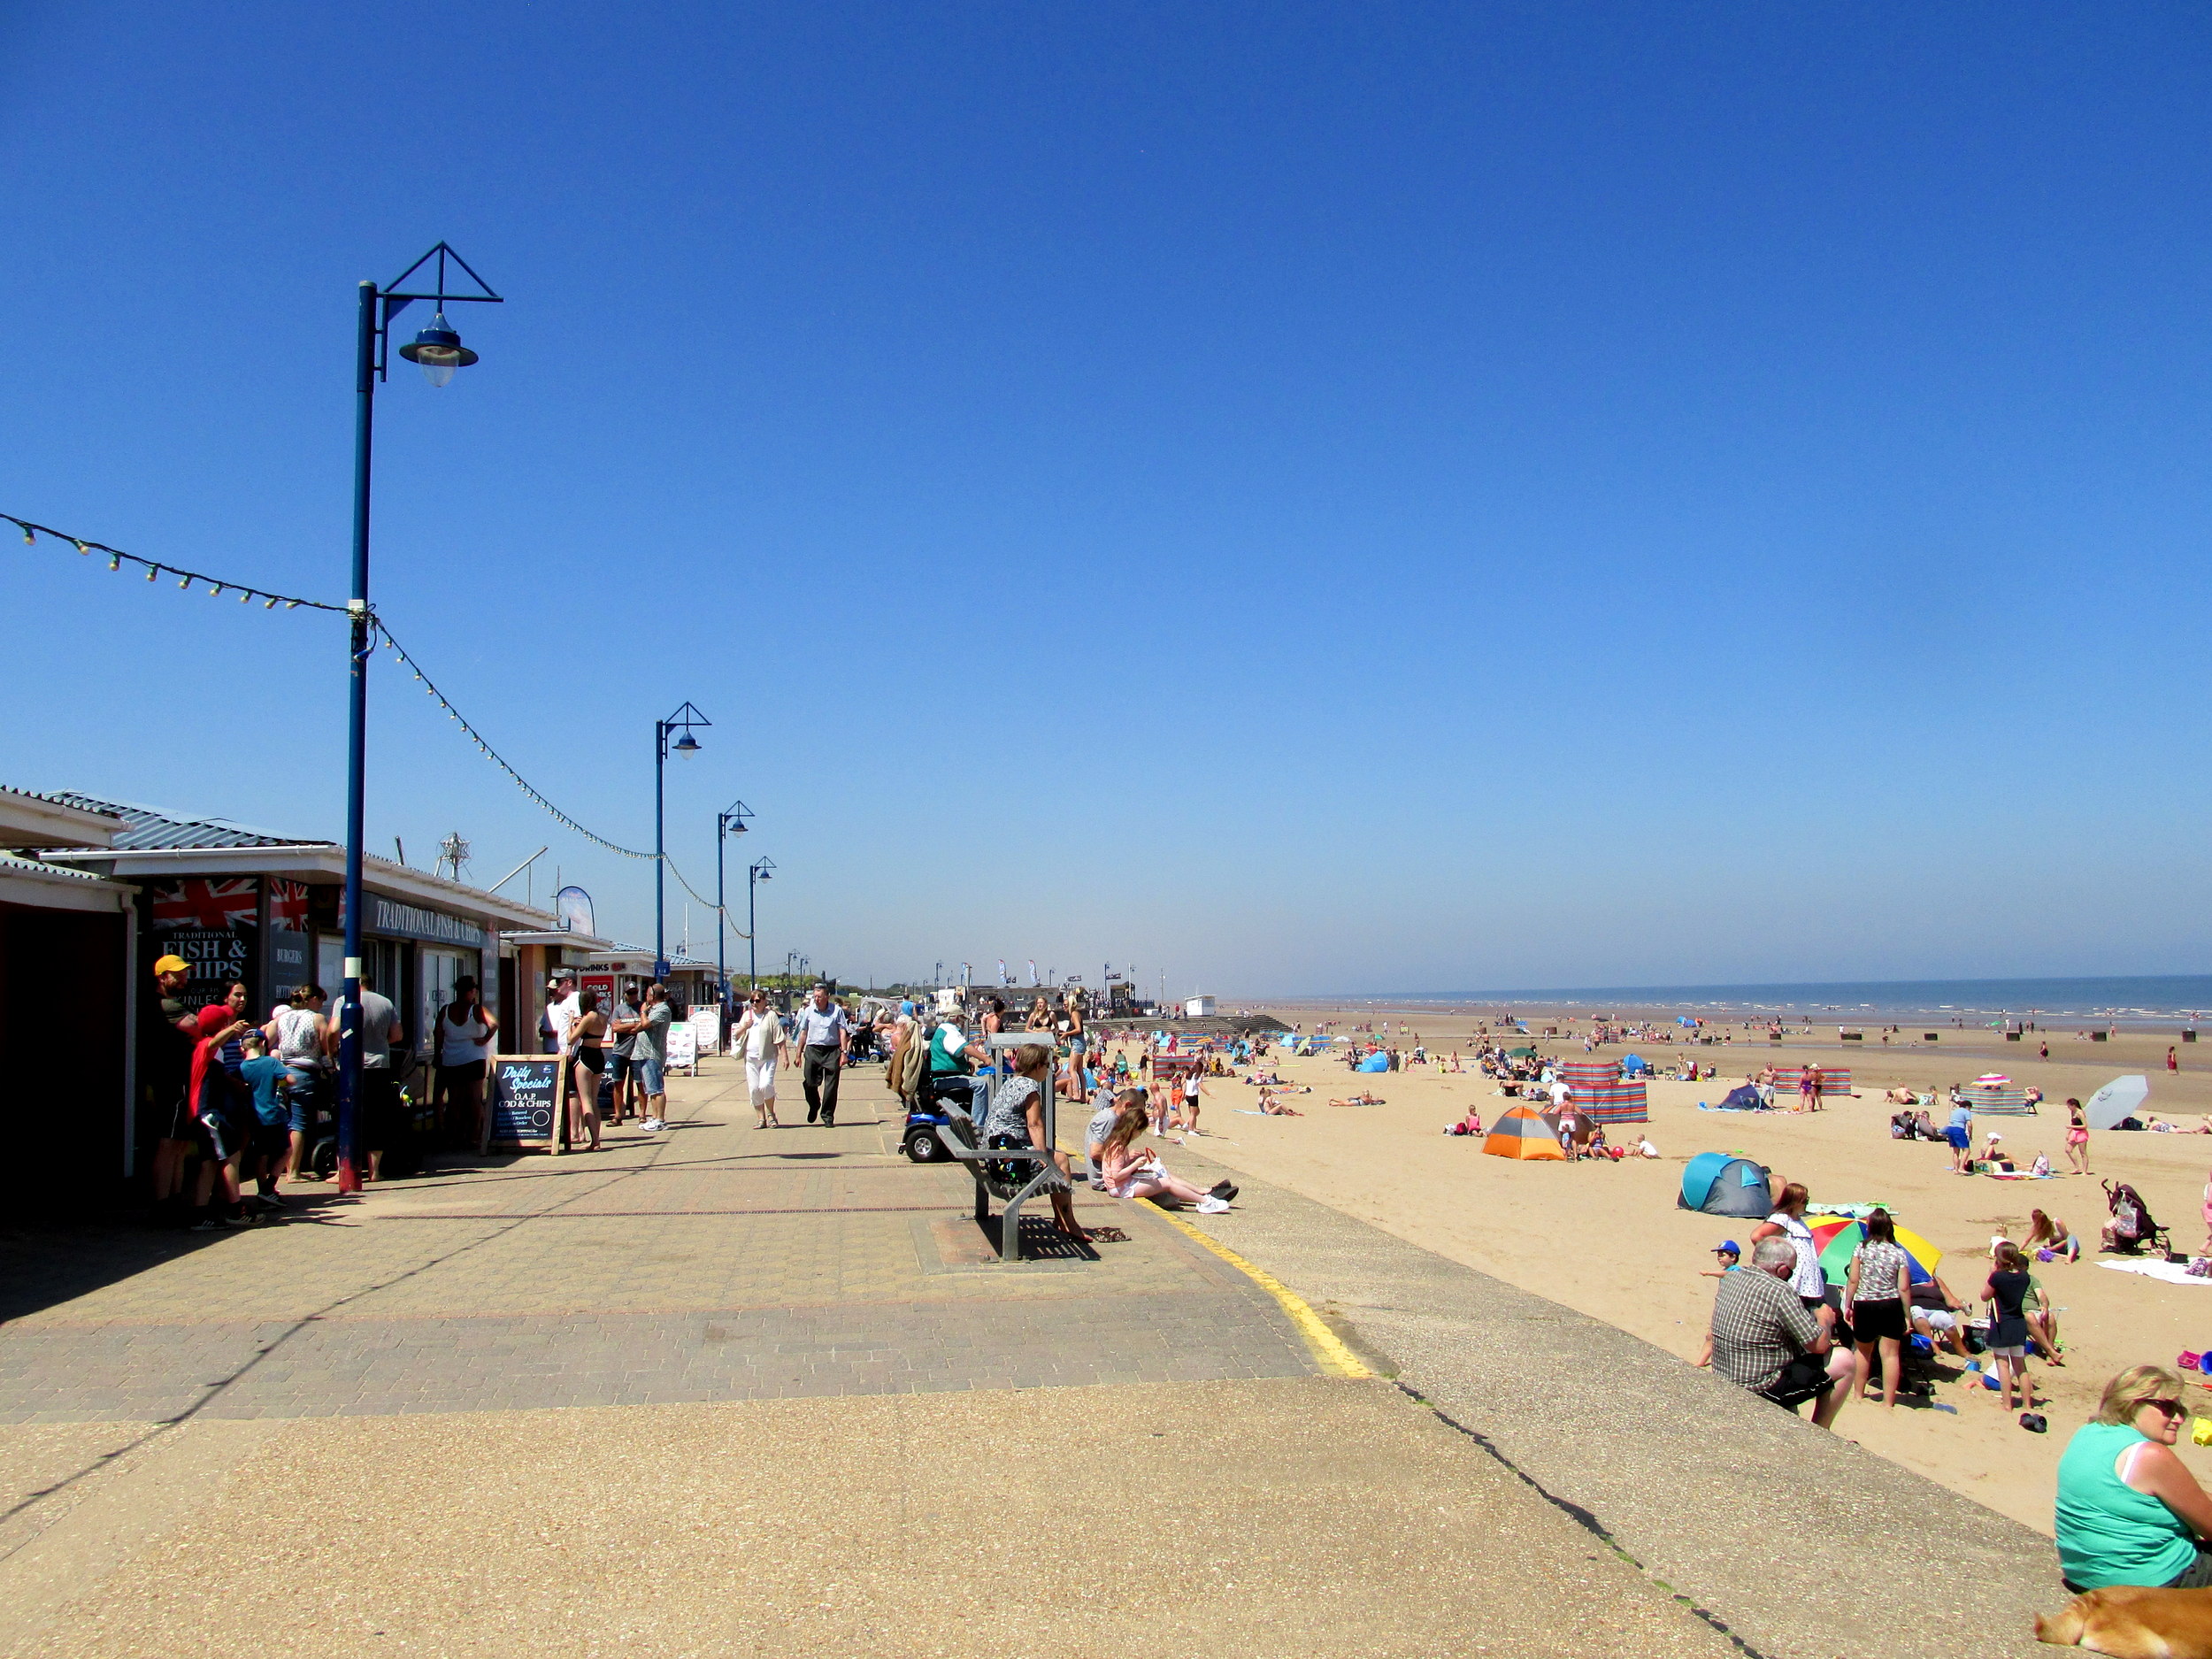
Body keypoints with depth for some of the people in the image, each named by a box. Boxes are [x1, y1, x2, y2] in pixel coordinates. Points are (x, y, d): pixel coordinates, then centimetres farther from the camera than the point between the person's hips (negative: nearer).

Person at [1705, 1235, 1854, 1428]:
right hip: (1760, 1389, -8)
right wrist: (1825, 1319, 7)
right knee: (1845, 1361, 0)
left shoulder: (1729, 1280, 4)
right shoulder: (1779, 1291, -20)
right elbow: (1819, 1344, -16)